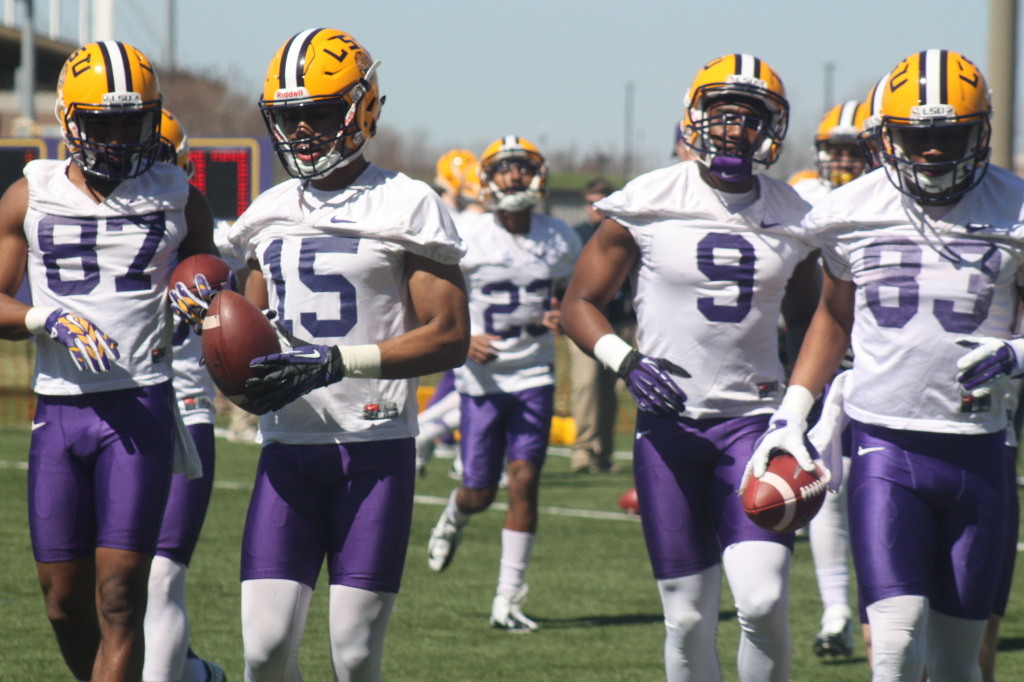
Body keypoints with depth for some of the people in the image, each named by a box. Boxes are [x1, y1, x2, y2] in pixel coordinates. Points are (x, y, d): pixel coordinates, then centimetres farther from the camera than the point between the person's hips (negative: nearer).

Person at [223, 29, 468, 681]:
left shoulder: (408, 207, -4)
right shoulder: (270, 213, 13)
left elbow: (449, 336, -8)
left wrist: (335, 364, -18)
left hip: (375, 444, -4)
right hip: (289, 448, 4)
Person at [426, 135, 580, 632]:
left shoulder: (560, 241, 2)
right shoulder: (465, 240, -8)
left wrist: (562, 317, -6)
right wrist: (462, 339, -17)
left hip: (534, 375, 2)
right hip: (481, 375, -2)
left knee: (524, 480, -10)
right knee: (480, 492, 4)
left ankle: (507, 600, -4)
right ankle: (453, 517, 44)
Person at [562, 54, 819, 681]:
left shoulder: (794, 220, 6)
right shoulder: (648, 205, -3)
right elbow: (579, 304, 3)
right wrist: (627, 362, -14)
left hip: (755, 418, 1)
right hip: (670, 423, -1)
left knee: (763, 601, -16)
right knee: (689, 618, 2)